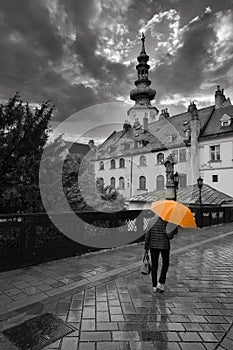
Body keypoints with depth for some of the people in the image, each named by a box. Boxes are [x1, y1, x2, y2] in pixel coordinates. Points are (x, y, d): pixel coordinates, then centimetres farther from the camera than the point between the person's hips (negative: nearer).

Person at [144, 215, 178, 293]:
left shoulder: (152, 221, -5)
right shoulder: (167, 222, -13)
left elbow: (147, 234, -3)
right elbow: (170, 237, -14)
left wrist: (146, 246, 4)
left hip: (153, 246, 2)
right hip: (164, 246, -2)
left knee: (154, 266, 12)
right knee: (165, 264, 19)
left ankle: (154, 286, 19)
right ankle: (161, 283, 12)